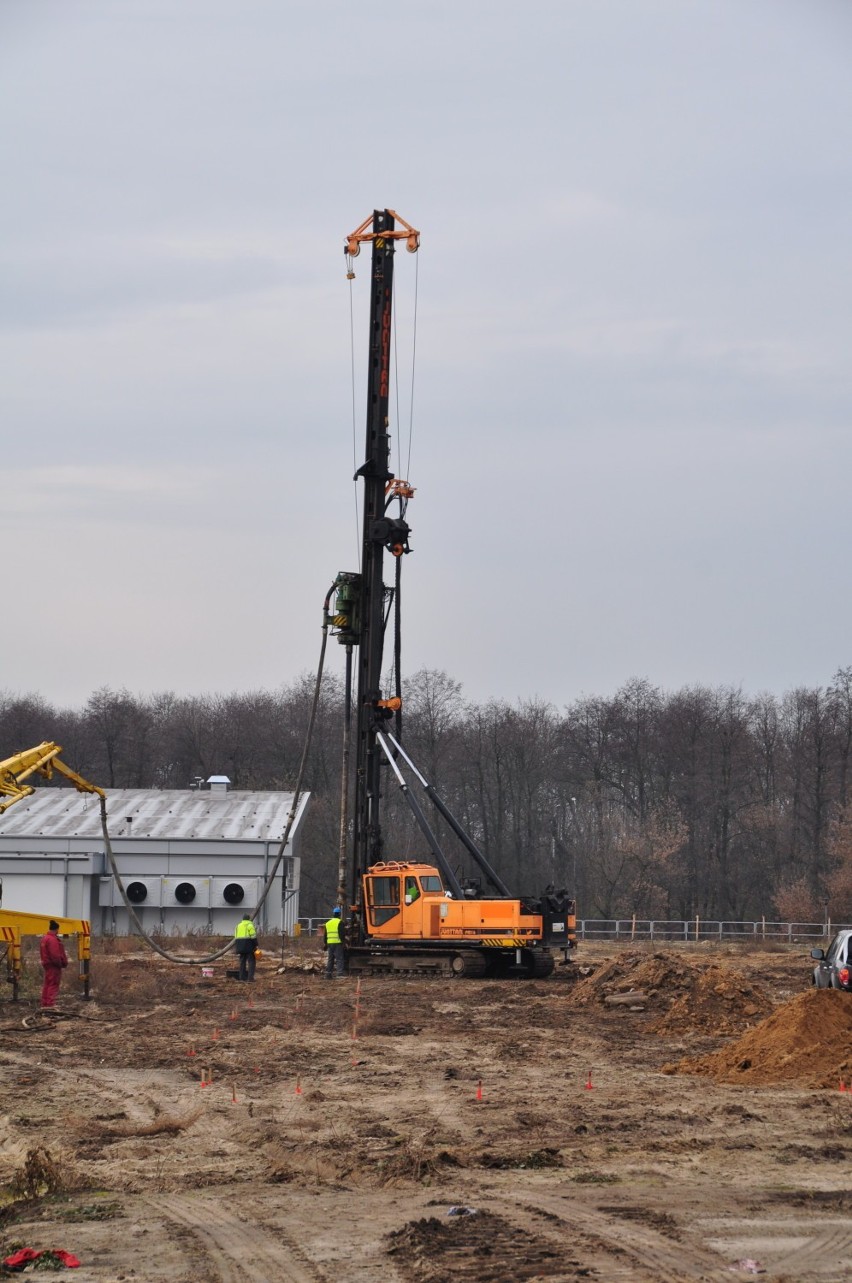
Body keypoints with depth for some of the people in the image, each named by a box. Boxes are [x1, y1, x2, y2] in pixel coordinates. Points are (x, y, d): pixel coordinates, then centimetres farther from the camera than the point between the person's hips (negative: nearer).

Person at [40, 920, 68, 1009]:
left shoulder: (44, 938, 15)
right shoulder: (52, 940, -19)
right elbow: (55, 954, -24)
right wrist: (61, 964, -13)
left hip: (47, 964, 10)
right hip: (54, 966, -10)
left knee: (47, 984, 15)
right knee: (53, 984, -7)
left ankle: (44, 1003, 20)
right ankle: (50, 1003, -10)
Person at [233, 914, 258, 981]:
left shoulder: (238, 925, 17)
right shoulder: (250, 925, -5)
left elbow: (236, 937, 18)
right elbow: (253, 936, -12)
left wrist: (236, 947, 22)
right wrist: (256, 945, -6)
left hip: (240, 946, 7)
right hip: (248, 945, -7)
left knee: (242, 961, 10)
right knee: (251, 961, -5)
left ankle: (242, 977, 8)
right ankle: (250, 977, -14)